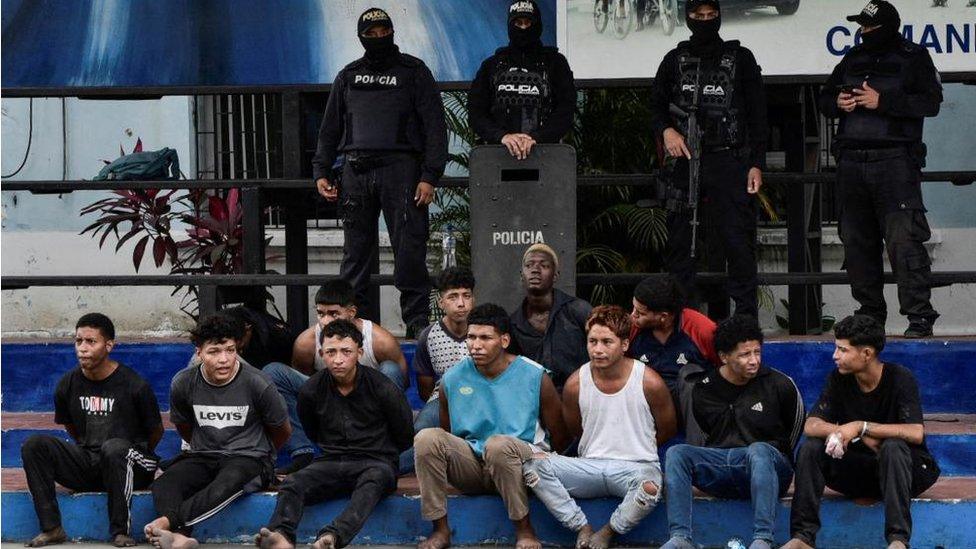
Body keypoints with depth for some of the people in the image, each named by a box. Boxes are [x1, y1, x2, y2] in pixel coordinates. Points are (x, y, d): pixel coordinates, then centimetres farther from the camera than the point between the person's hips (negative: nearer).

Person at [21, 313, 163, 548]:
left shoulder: (133, 385, -11)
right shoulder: (68, 384, 2)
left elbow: (156, 431, 2)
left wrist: (138, 457, 6)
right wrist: (87, 454, 14)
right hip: (86, 466, 5)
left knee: (114, 447, -39)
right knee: (33, 445, -16)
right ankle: (52, 528, -15)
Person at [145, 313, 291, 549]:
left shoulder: (256, 383, -8)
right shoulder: (184, 383, 0)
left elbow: (283, 430, 8)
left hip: (249, 458, -3)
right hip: (203, 458, 3)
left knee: (226, 485, -40)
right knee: (163, 484, -29)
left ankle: (168, 520, -50)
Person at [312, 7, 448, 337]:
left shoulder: (413, 71, 8)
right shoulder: (349, 76, 18)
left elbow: (434, 126, 2)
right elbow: (330, 128, 23)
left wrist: (430, 176, -8)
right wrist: (321, 171, 11)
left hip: (400, 166, -3)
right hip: (356, 170, 3)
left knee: (409, 247, -8)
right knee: (356, 250, 4)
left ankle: (417, 319, -4)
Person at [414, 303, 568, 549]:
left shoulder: (535, 377, -4)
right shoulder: (452, 379, 3)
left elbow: (559, 437, 3)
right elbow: (446, 434, 16)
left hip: (520, 461, -3)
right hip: (469, 468, 3)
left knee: (498, 444, -38)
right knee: (427, 437, -24)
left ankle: (524, 529, -20)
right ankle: (440, 529, -16)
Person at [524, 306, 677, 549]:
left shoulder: (650, 383, -7)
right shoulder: (575, 384, 0)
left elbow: (667, 431, 9)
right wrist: (597, 452, 13)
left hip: (637, 465, -2)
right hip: (589, 466, 3)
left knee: (649, 487, -41)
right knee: (533, 463, -23)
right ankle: (582, 527, -13)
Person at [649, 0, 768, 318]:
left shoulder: (741, 58, 9)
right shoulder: (675, 60, 15)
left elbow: (757, 115, 7)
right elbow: (656, 106, 21)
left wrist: (757, 164, -1)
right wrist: (665, 130, -2)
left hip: (729, 163, -2)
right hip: (685, 161, 2)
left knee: (738, 242, -8)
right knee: (680, 243, 1)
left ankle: (746, 315, -4)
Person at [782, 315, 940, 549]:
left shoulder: (900, 378, -15)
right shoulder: (838, 380, -2)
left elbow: (916, 433, -27)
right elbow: (811, 426, -10)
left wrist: (861, 427, -28)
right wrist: (855, 436, -26)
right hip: (856, 472, 4)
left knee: (893, 447, -35)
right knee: (810, 448, -19)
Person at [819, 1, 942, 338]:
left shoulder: (913, 59, 3)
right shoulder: (853, 60, 19)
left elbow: (930, 102, -9)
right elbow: (824, 99, 24)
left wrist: (882, 101, -16)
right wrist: (838, 103, 0)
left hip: (894, 161, -6)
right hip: (851, 161, 6)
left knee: (903, 239, -14)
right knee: (857, 240, 7)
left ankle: (920, 315, -13)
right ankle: (870, 312, 16)